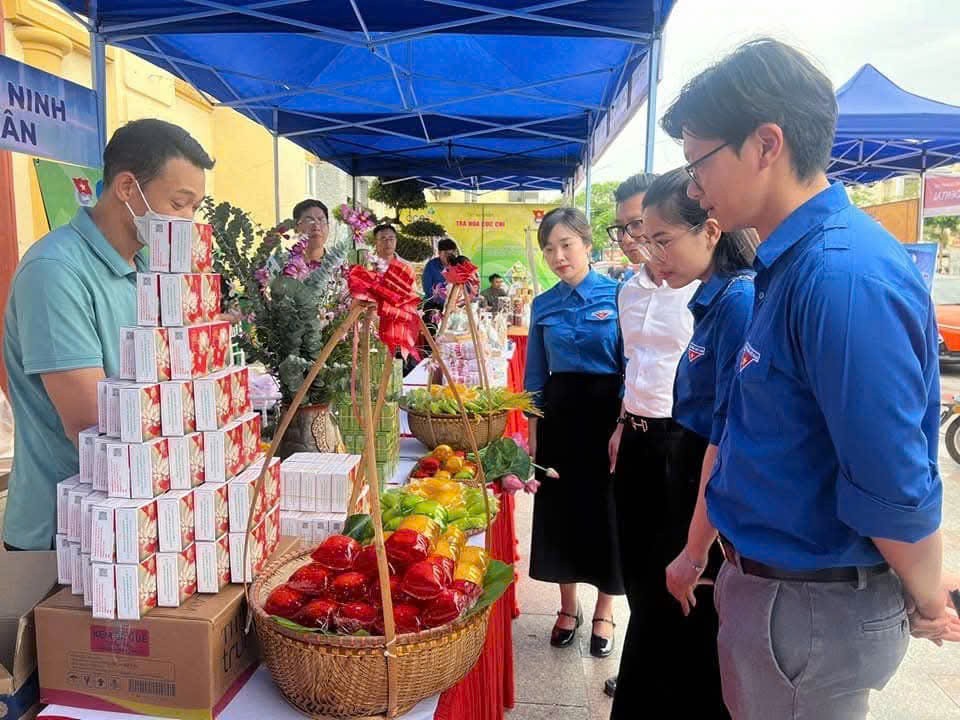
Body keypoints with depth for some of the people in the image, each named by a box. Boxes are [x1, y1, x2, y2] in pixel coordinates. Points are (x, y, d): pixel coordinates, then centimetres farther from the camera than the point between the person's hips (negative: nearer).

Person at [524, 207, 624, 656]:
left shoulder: (617, 296, -7)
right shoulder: (543, 305, 5)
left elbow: (631, 367, -7)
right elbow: (535, 374, 9)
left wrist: (624, 426, -13)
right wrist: (533, 432, 6)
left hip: (606, 409, -3)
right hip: (558, 413, 4)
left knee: (605, 508, 6)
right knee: (560, 507, 10)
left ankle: (603, 612, 27)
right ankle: (568, 607, 30)